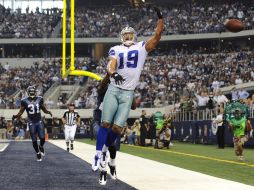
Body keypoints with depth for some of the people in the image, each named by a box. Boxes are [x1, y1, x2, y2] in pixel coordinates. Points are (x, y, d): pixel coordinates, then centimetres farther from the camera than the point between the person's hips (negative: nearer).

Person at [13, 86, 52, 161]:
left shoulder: (39, 99, 1)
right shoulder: (25, 101, -5)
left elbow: (44, 109, 13)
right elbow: (21, 112, 0)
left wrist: (48, 112, -8)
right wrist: (15, 116, -19)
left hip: (39, 122, 1)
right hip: (31, 123, -1)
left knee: (42, 138, -8)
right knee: (34, 140, 0)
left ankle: (41, 147, 26)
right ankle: (38, 153, 20)